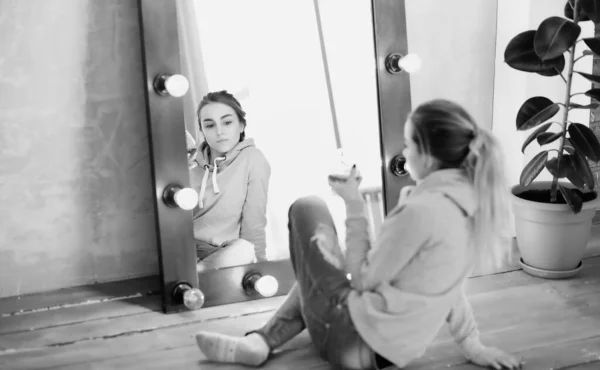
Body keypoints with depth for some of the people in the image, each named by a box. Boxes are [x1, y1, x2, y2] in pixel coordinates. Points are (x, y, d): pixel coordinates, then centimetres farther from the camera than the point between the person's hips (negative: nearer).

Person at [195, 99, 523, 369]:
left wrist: (354, 207, -6)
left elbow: (362, 279, -15)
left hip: (355, 342, -9)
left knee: (306, 210, 6)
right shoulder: (470, 202, 0)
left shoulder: (420, 211, -26)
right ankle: (262, 341, 20)